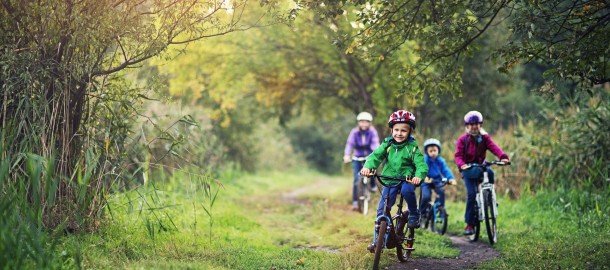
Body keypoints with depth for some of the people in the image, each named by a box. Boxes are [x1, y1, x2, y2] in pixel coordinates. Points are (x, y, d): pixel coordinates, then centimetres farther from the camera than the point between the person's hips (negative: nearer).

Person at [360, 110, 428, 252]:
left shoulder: (412, 147, -6)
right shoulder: (387, 144, 1)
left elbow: (421, 164, -16)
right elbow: (376, 156, -9)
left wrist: (419, 176, -38)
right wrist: (367, 167, -30)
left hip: (407, 179, -3)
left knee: (407, 190, -36)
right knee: (382, 209, -4)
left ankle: (414, 215, -10)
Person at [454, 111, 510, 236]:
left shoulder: (485, 138, 3)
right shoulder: (462, 140, -2)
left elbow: (494, 147, -14)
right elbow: (458, 155, -14)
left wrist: (503, 156, -35)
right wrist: (461, 164, -37)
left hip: (481, 166, 2)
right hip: (468, 170, -2)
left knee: (489, 172, -34)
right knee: (471, 193, -17)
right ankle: (470, 224, -10)